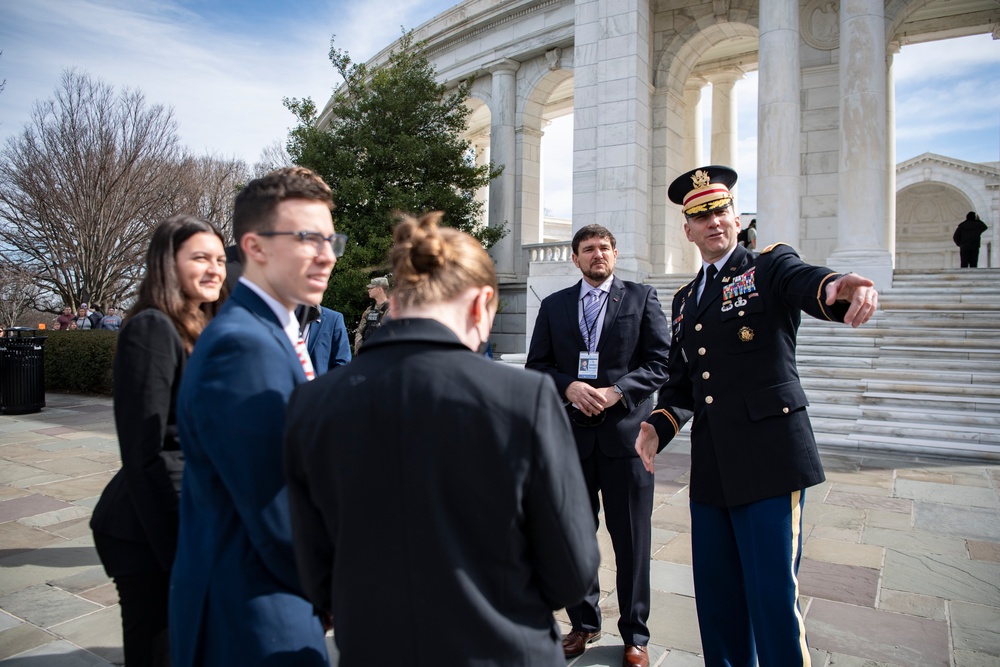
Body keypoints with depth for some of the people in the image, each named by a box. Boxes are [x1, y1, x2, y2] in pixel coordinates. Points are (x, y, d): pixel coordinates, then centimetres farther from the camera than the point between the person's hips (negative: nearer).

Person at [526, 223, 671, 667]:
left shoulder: (642, 297, 4)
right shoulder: (554, 305, 10)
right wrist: (568, 386, -12)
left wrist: (616, 391, -15)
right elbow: (537, 365, 7)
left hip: (625, 433, -2)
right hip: (571, 433, 2)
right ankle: (584, 624, 32)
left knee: (632, 542, 7)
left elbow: (659, 363, -2)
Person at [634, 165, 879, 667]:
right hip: (711, 468, 6)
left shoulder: (770, 266, 2)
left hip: (769, 460, -5)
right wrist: (659, 426, 2)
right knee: (715, 596, 14)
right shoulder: (684, 300, 17)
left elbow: (807, 283, -22)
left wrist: (839, 287, -44)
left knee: (773, 597, 0)